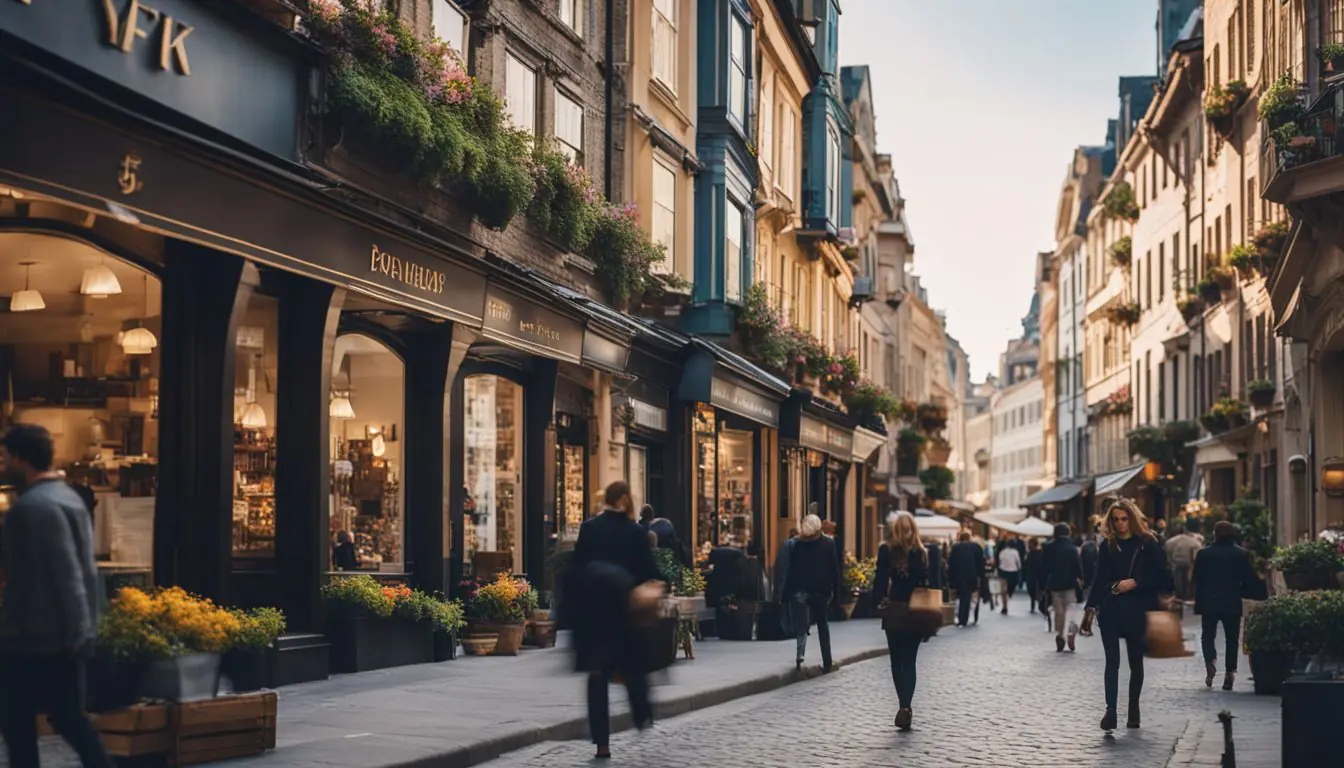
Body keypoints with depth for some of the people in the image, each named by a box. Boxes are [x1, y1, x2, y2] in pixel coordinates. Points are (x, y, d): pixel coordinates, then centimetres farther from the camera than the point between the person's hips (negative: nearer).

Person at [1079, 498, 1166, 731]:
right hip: (1110, 610, 1)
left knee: (1135, 662, 9)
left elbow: (1160, 575, -3)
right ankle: (1110, 709, -15)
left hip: (1137, 611, -1)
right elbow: (1100, 580, 8)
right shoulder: (1107, 546, 7)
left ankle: (1133, 710, 20)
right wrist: (1090, 608, 2)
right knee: (1112, 661, -8)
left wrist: (1135, 583, -14)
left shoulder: (1148, 544, -1)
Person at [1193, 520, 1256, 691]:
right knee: (1231, 638, 9)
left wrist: (1198, 600, 7)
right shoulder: (1241, 554, -3)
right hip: (1232, 603, 1)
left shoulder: (1204, 553, -4)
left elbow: (1196, 578, -3)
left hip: (1209, 602, 0)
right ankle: (1230, 672, 4)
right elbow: (1248, 580, -3)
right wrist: (1241, 592, 14)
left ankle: (1210, 662, -15)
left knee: (1208, 635, 9)